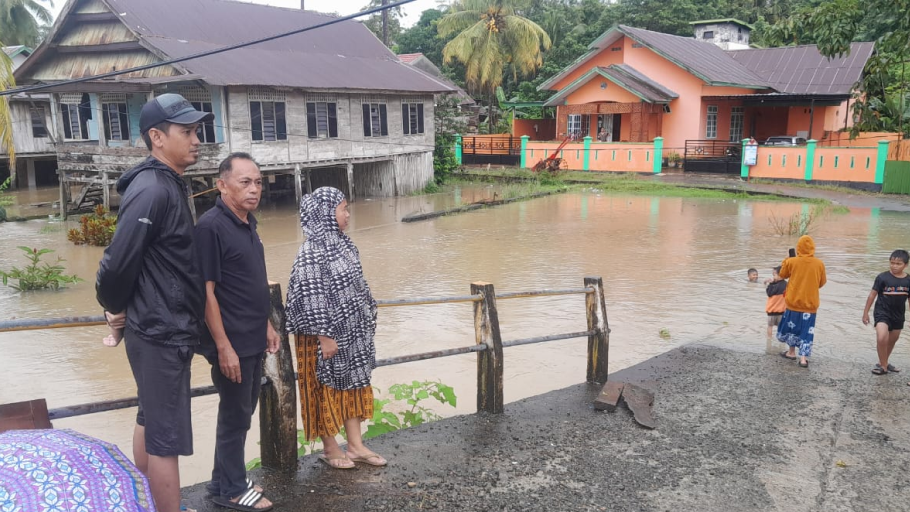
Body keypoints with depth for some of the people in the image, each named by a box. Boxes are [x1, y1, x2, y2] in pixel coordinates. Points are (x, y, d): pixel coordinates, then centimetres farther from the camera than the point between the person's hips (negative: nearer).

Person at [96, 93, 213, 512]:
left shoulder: (168, 185, 12)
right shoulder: (152, 190, -20)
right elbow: (117, 260, -24)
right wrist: (116, 308, -8)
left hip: (166, 330, 10)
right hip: (161, 333, -10)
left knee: (151, 422, 21)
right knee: (167, 438, -1)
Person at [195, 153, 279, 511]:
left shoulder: (248, 223, 9)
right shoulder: (211, 226, -17)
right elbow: (206, 292, -19)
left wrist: (266, 325, 17)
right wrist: (223, 346, -20)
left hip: (252, 341, 8)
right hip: (231, 344, -8)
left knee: (243, 412, 17)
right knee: (235, 415, 5)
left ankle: (226, 481, 32)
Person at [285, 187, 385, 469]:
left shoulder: (342, 244, 7)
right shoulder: (313, 251, -19)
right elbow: (311, 297, -21)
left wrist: (367, 318, 19)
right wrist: (324, 336, -21)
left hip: (351, 332, 9)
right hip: (327, 335, -9)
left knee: (354, 384, 14)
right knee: (326, 390, 7)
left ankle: (356, 445, 25)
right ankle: (330, 448, 22)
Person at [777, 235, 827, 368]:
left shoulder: (791, 262, -9)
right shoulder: (819, 264, -6)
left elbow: (782, 275, 9)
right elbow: (822, 283, 6)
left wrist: (785, 261, 23)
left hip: (793, 301, -1)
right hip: (810, 303, 1)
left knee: (791, 326, 18)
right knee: (806, 331, 5)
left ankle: (792, 352, 27)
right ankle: (803, 358, -1)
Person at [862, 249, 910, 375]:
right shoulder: (883, 277, -13)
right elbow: (872, 294, -5)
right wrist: (866, 312, -3)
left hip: (898, 316, 4)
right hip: (882, 313, -4)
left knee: (892, 341, 19)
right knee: (881, 339, -22)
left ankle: (883, 362, 41)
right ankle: (883, 365, -3)